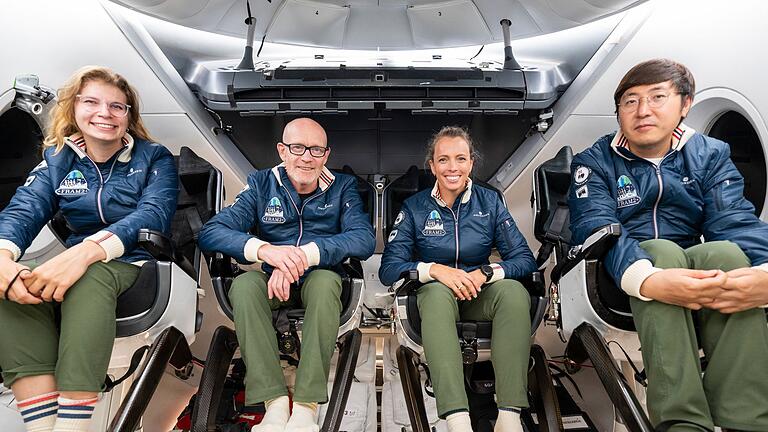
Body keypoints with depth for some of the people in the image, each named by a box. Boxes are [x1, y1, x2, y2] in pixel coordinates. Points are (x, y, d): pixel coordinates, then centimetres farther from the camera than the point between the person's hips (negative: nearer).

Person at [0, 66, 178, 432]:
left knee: (89, 279, -37)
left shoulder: (154, 158, 1)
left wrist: (87, 250, -34)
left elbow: (154, 214, -16)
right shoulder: (58, 158, 12)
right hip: (75, 260, 4)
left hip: (136, 263, -4)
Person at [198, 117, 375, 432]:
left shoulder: (343, 187, 0)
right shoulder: (262, 184, 2)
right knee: (244, 284, -30)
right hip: (272, 282, 2)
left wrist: (306, 255, -31)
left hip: (319, 279, -1)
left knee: (325, 281, -34)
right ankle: (275, 403, -33)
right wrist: (264, 250, -31)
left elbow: (365, 238, -17)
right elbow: (210, 232, -11)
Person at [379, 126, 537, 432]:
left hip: (480, 294, 2)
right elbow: (388, 269, -7)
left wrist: (485, 272, -21)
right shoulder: (415, 207, 0)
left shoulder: (490, 202, 4)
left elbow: (525, 259, -2)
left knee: (514, 290, -31)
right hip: (436, 296, -1)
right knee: (436, 291, -36)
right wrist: (435, 270, -24)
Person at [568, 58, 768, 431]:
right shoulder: (594, 163, 0)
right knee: (662, 251, -33)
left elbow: (736, 222, -10)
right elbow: (596, 230, -19)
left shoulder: (711, 155, 7)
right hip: (621, 283, -2)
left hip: (696, 267, 2)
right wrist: (649, 280, -41)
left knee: (726, 252, -29)